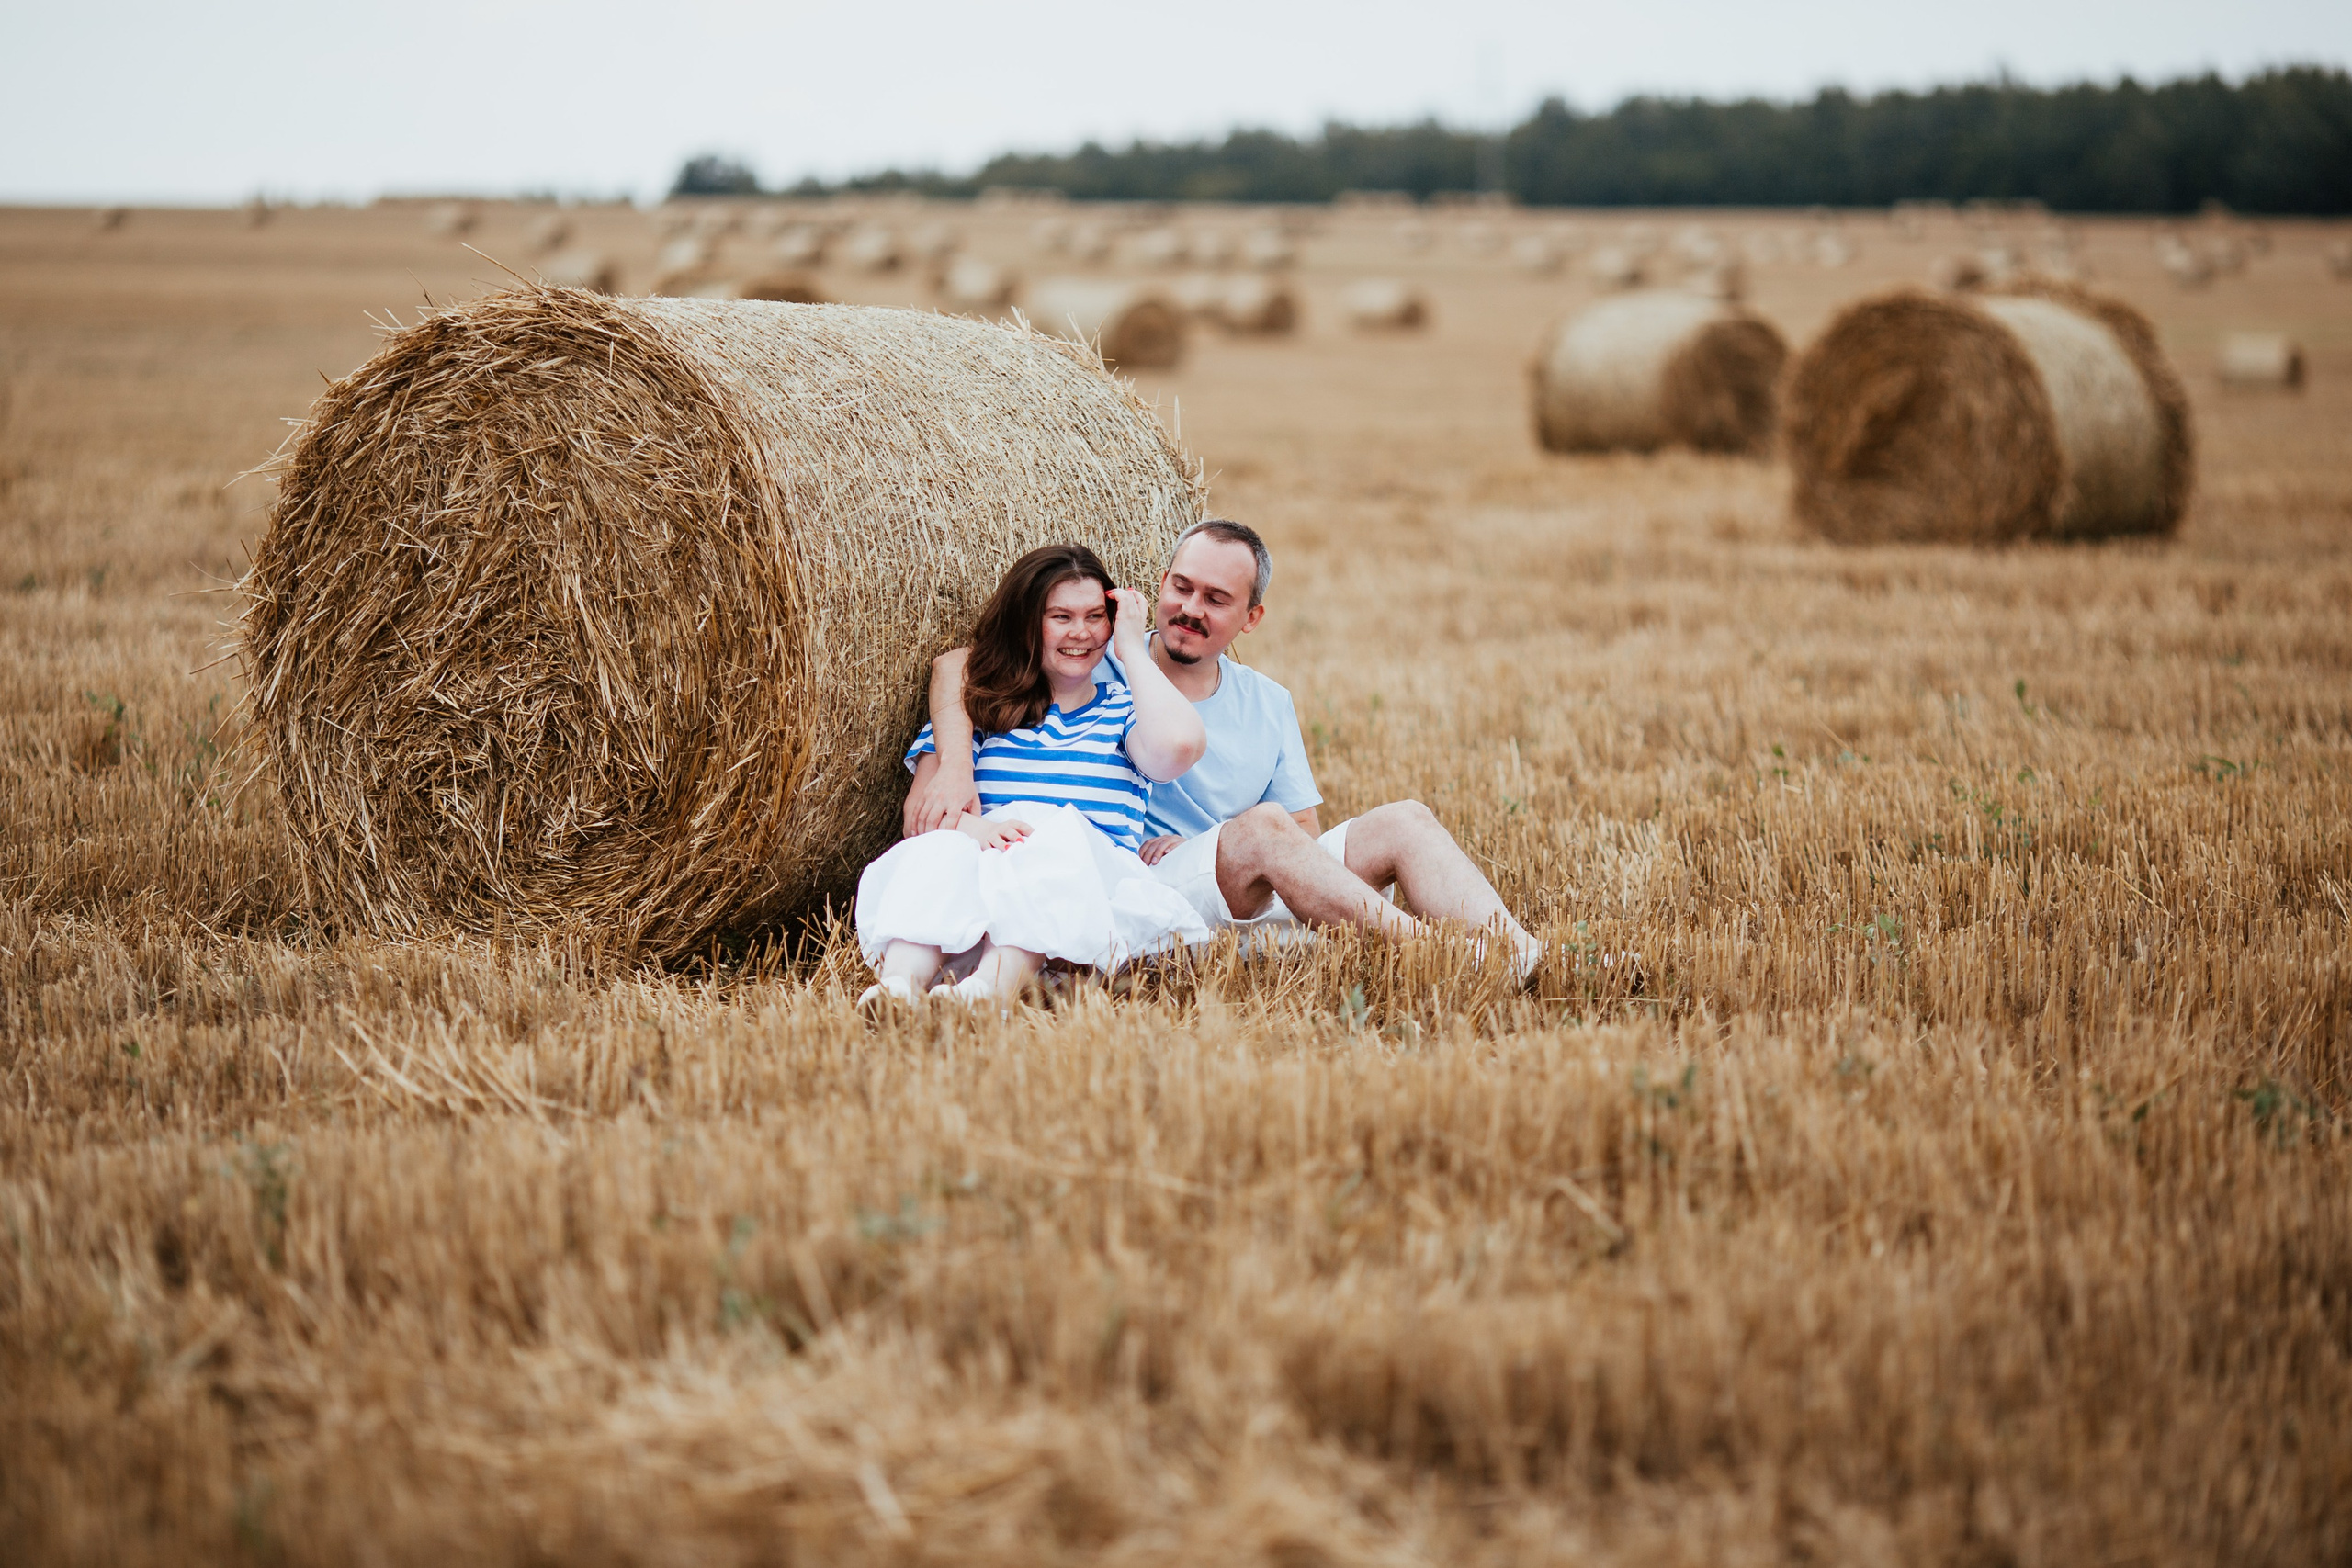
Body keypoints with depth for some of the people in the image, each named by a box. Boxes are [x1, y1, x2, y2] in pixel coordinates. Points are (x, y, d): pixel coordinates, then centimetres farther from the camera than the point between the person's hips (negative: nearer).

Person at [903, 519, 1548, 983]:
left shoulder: (1269, 704, 15)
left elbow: (1308, 837, 13)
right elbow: (957, 660, -6)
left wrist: (1193, 849, -7)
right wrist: (951, 766, -25)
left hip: (1257, 903, 5)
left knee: (1403, 821, -12)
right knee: (1263, 827, -33)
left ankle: (1514, 958, -33)